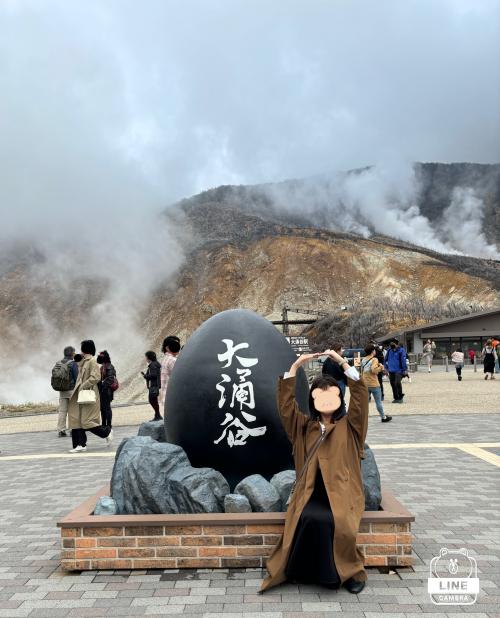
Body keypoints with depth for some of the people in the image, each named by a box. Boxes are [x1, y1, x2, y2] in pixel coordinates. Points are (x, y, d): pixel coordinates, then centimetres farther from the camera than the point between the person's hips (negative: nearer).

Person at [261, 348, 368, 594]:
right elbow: (285, 403, 3)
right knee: (309, 519, -31)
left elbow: (360, 396, -5)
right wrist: (294, 368, -4)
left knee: (338, 523, -32)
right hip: (311, 492, 1)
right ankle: (306, 571, -12)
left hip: (341, 492, -1)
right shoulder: (303, 426, 13)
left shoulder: (349, 426, 8)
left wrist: (344, 364, -12)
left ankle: (350, 571, -7)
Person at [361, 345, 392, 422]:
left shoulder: (363, 360, 8)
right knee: (378, 402, 7)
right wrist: (380, 367, -12)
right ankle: (383, 417, 19)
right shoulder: (374, 359, -13)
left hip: (365, 384, 6)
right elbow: (374, 370, -26)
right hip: (374, 384, -6)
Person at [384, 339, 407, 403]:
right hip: (391, 371, 6)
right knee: (393, 384, 9)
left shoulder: (401, 350, -8)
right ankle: (396, 398, 21)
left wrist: (404, 369, -12)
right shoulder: (389, 350, 8)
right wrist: (386, 367, 12)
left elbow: (403, 360, -10)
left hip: (398, 370, -6)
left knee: (397, 383, -19)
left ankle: (400, 397, -1)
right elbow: (386, 359, 17)